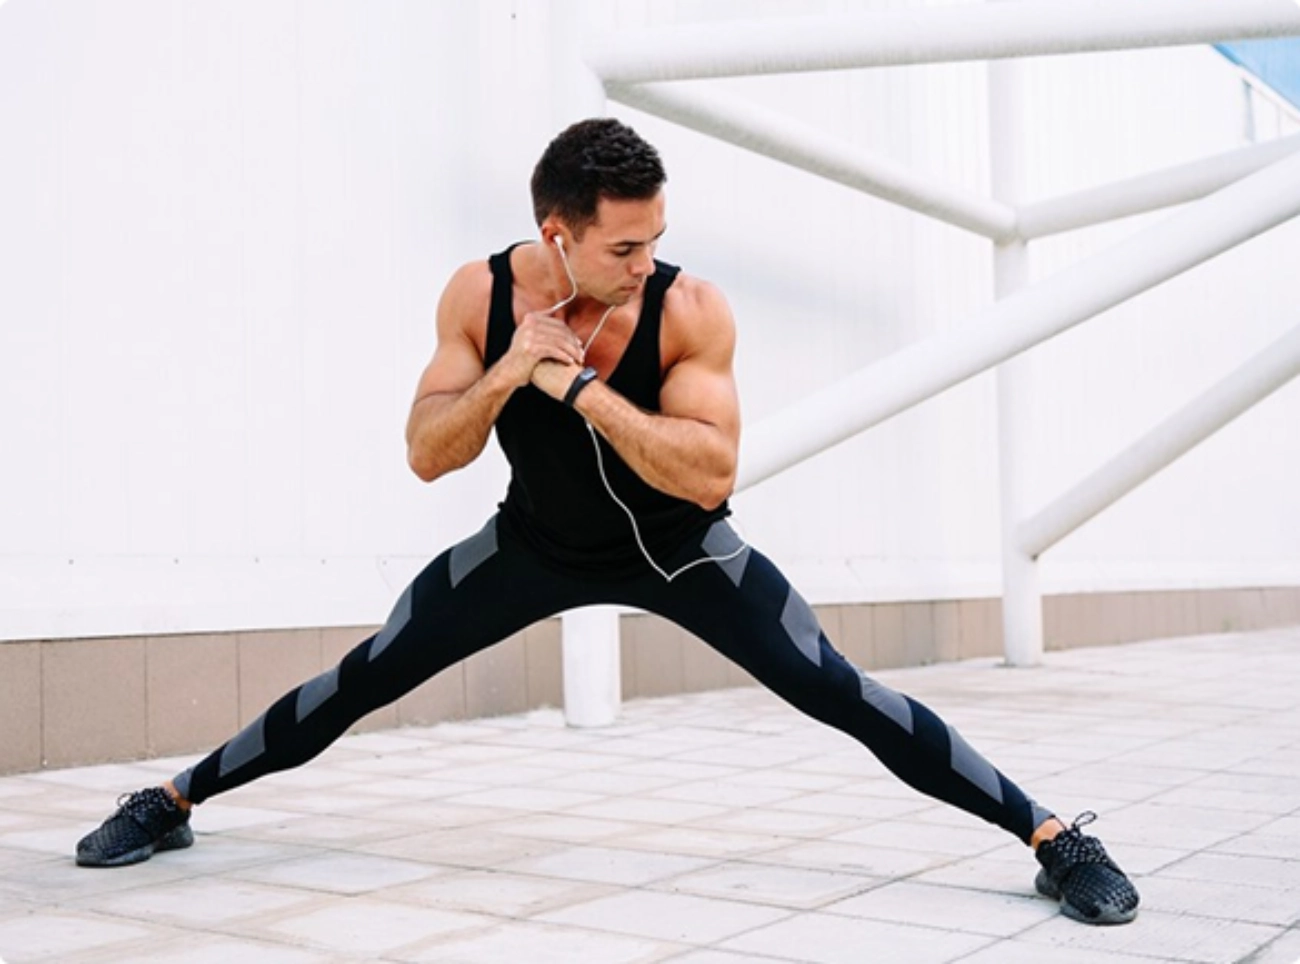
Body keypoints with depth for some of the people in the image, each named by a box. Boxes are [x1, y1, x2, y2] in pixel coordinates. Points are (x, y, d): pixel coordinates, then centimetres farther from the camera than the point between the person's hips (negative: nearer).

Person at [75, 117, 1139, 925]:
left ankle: (1053, 836, -4)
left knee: (845, 699, -12)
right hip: (537, 543, 2)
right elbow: (426, 457, -15)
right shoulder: (479, 294, -18)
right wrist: (504, 374, -33)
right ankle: (172, 800, 23)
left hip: (679, 550, -2)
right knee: (359, 683, 4)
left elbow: (712, 474, -33)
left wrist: (578, 385, -38)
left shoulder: (692, 310, -27)